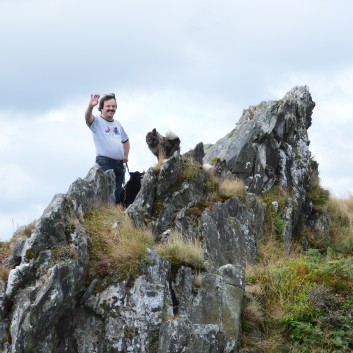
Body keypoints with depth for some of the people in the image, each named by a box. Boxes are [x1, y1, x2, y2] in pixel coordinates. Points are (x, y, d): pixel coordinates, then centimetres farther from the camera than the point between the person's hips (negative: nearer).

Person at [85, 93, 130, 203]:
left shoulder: (117, 124, 21)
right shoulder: (97, 121, 0)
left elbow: (125, 140, 36)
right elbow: (88, 117, -24)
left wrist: (126, 155, 22)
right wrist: (90, 106, -45)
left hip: (119, 164, 7)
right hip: (104, 162, -7)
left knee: (117, 196, 7)